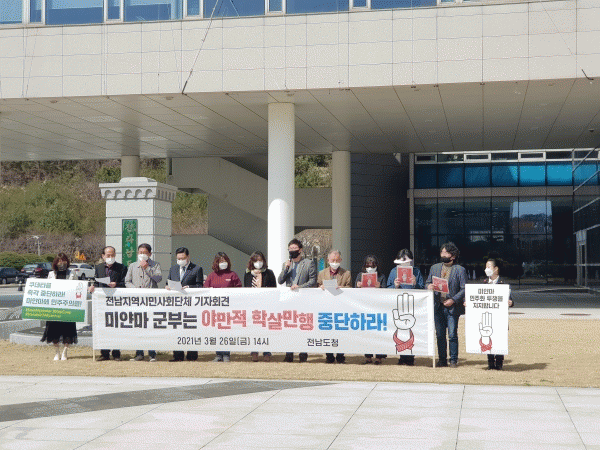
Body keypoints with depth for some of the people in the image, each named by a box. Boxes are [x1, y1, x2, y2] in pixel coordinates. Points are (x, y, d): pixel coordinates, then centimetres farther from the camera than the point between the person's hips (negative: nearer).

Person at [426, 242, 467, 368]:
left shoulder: (460, 270, 1)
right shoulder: (434, 268, 14)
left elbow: (464, 289, -3)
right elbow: (427, 282, 20)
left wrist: (453, 300, -14)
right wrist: (429, 286, -4)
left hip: (452, 308, -4)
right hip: (438, 307, 4)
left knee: (452, 335, -4)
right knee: (440, 335, 6)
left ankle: (453, 360, 6)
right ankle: (442, 360, 15)